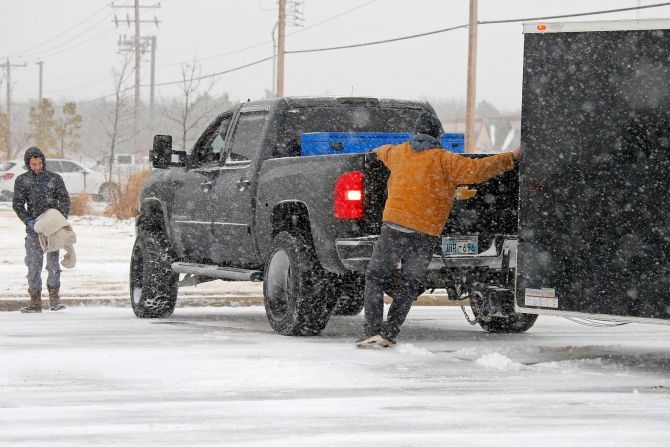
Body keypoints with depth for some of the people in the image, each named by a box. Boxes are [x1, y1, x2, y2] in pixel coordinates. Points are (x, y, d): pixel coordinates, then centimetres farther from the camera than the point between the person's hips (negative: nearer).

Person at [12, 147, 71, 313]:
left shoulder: (55, 178, 6)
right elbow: (17, 204, 2)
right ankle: (35, 301, 4)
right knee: (34, 263, 0)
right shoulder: (22, 180, 5)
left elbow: (64, 199, 4)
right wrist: (29, 221, -13)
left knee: (53, 262, -6)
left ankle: (54, 298, 3)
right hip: (33, 228, 1)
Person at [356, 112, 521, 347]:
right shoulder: (444, 160, -1)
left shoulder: (398, 153, 12)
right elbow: (476, 169, -7)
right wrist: (511, 157, 2)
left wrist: (379, 151, 61)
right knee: (409, 284, 11)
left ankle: (372, 330, -2)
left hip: (394, 226, 2)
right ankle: (389, 333, 4)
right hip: (426, 233, -2)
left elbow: (385, 152, 36)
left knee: (375, 278, 10)